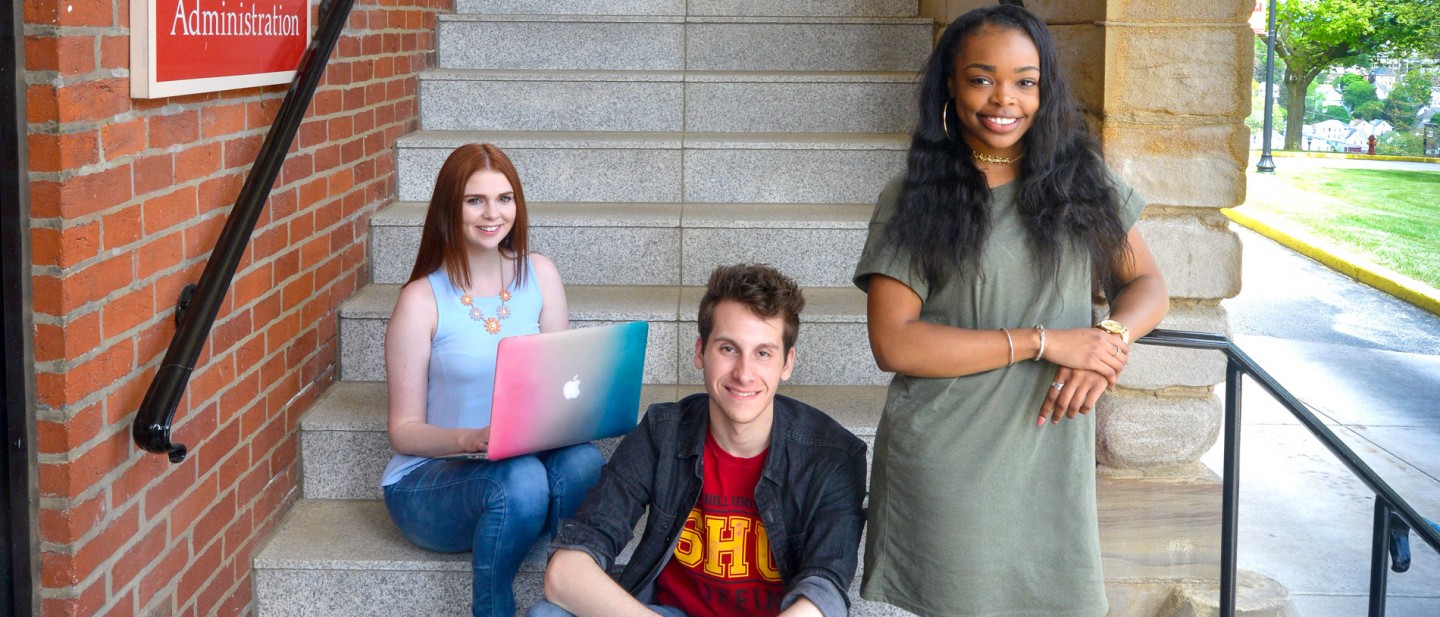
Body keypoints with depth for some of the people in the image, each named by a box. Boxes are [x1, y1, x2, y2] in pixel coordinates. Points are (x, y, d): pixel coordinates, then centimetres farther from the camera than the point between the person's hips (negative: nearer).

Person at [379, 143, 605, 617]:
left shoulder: (539, 276, 4)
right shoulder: (422, 300, -8)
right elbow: (403, 430, -5)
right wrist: (468, 439, -25)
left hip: (527, 460, 3)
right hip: (429, 479, -3)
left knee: (583, 462, -30)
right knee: (521, 480, -35)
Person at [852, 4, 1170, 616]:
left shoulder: (1082, 182, 6)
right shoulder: (912, 200, -4)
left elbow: (1146, 286, 11)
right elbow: (893, 343, -11)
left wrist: (1111, 337, -13)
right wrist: (1045, 342, -15)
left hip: (1052, 460, 3)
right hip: (944, 469, -3)